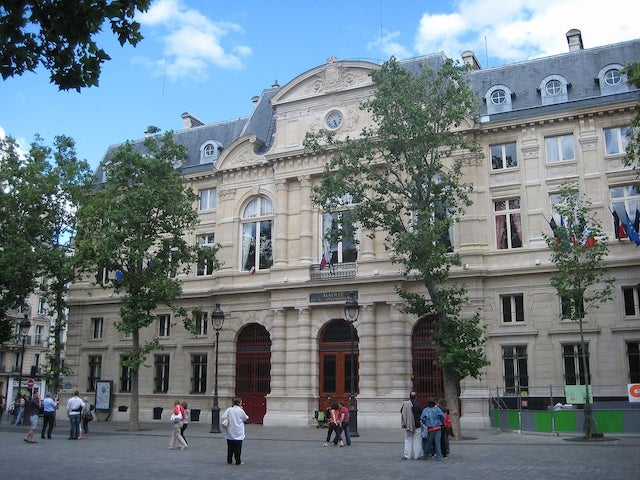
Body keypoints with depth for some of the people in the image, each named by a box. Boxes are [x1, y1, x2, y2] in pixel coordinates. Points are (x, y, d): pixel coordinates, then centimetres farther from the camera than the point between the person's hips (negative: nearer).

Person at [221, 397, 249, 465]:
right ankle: (238, 461, 8)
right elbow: (246, 418, 5)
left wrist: (226, 423, 6)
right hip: (238, 433, -3)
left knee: (230, 447, 12)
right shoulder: (241, 410, -9)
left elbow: (223, 417, -10)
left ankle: (229, 461, 17)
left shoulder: (229, 409, -3)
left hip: (230, 432, 3)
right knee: (238, 448, 5)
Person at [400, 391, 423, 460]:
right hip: (417, 425, -2)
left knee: (408, 440, 11)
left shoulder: (404, 404, -4)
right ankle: (416, 455, 10)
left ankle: (407, 455, 9)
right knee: (417, 440, 8)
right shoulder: (418, 405, -12)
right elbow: (421, 415, -6)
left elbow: (401, 413, 5)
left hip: (407, 425, 2)